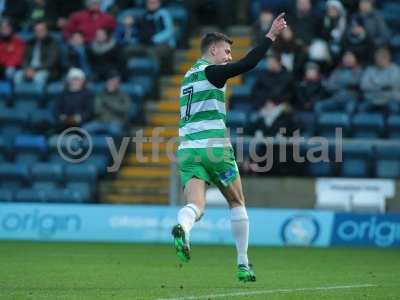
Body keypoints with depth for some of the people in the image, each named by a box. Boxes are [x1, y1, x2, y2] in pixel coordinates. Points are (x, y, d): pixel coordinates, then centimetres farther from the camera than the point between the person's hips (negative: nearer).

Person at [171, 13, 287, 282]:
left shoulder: (190, 75, 20)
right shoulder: (210, 72, -5)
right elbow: (247, 64, -17)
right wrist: (272, 35, -14)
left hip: (188, 149, 6)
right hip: (214, 147, -6)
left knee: (196, 205, -10)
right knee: (237, 203, 12)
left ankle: (182, 228, -47)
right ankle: (243, 265, 14)